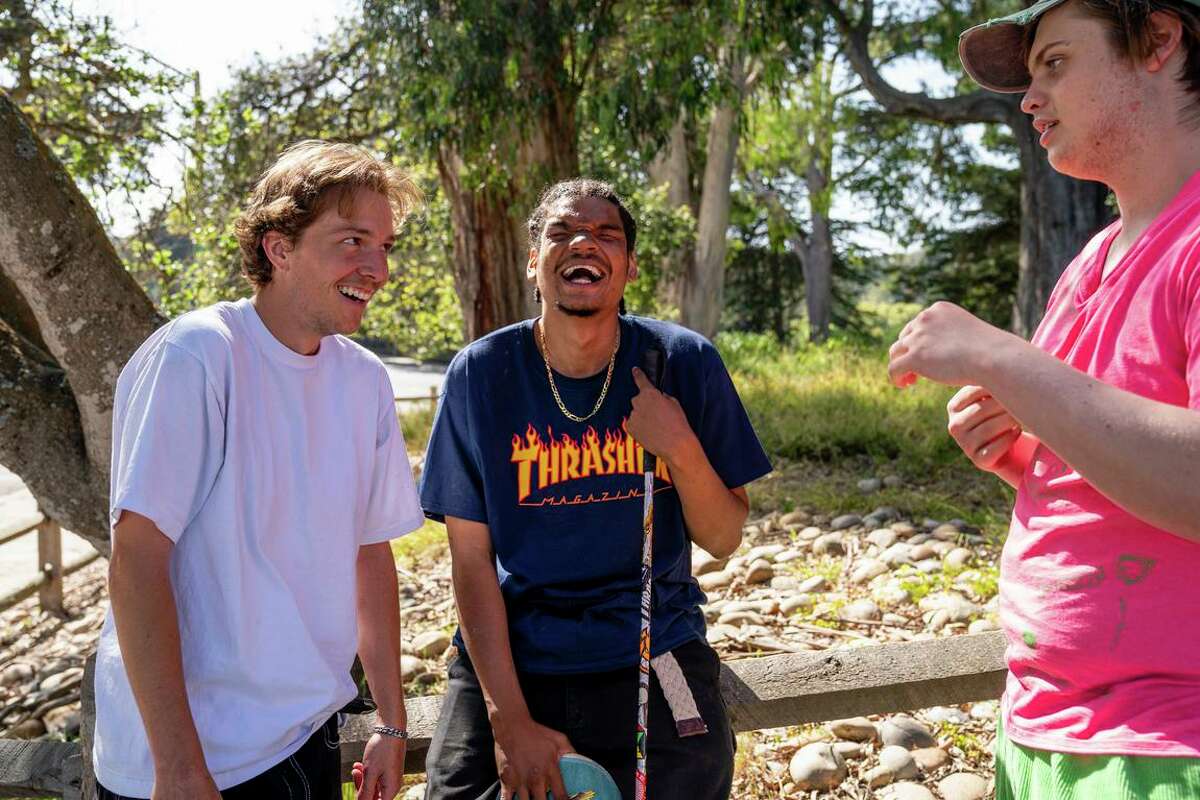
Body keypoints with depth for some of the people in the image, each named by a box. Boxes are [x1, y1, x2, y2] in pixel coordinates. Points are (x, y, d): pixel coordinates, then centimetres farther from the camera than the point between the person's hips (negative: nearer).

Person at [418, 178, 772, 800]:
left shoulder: (684, 363, -7)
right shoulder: (481, 374, -7)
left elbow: (723, 540, -2)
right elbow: (472, 559, -6)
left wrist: (679, 446, -21)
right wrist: (510, 719, -11)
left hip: (653, 659, 1)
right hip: (509, 660, 0)